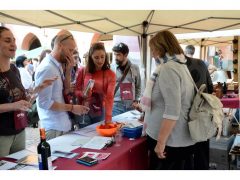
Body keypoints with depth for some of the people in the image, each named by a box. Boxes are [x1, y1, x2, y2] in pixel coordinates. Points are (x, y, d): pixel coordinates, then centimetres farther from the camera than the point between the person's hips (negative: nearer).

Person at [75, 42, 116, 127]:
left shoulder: (110, 74, -8)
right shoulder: (83, 71, -4)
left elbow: (109, 97, -18)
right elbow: (76, 90, 3)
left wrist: (108, 118, -28)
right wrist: (82, 94, -21)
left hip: (100, 112, 0)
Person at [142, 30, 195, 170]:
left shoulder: (168, 69, -19)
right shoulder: (180, 65, 11)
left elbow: (172, 111, -25)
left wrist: (160, 142, -20)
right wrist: (148, 113, 29)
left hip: (170, 142, -9)